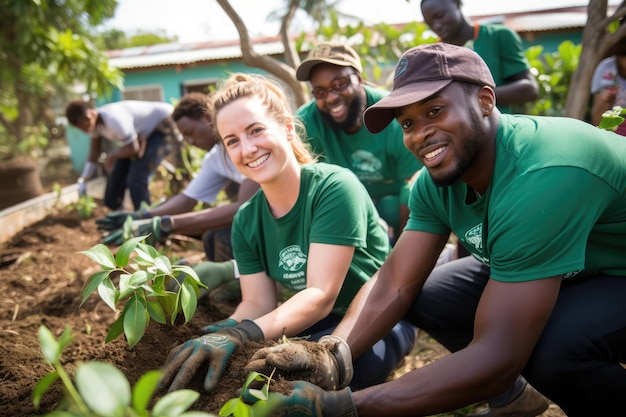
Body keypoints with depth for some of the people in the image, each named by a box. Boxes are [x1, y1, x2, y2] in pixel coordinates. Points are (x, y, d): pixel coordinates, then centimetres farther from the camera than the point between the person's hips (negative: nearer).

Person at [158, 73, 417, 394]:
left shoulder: (334, 187, -24)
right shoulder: (246, 221, -3)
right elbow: (258, 302, -8)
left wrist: (242, 334, -40)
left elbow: (321, 295, -27)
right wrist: (225, 332, -30)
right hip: (316, 320, 5)